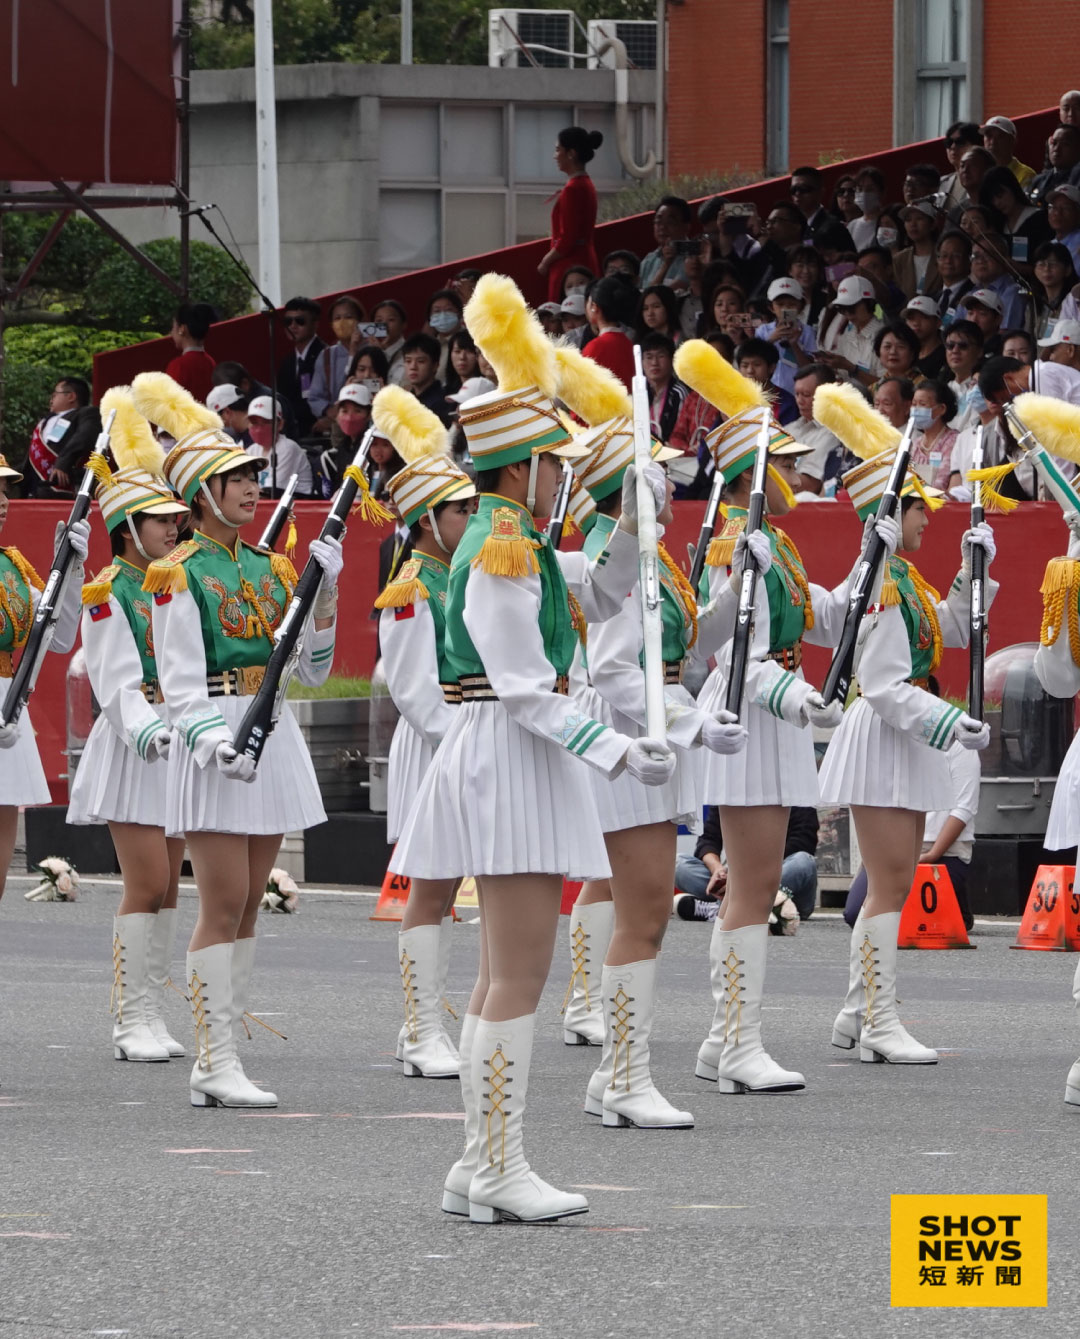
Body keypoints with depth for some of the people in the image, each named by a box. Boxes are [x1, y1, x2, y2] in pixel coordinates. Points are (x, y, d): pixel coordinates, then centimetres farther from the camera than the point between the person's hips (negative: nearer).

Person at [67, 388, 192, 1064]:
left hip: (179, 744, 7)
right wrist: (145, 731, -32)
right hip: (134, 747, -7)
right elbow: (116, 682, -17)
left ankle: (153, 1017, 11)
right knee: (147, 882, -11)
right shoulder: (108, 594, -8)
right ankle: (134, 1021, -6)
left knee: (167, 885, 7)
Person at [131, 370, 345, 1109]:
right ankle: (219, 1065, -8)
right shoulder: (180, 576, -5)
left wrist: (325, 591, 4)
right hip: (214, 748, -7)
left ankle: (217, 1060, 10)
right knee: (224, 904, -9)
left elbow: (313, 668, 15)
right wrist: (216, 743, -27)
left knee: (248, 905, 6)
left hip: (275, 737, 7)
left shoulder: (270, 569, 14)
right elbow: (180, 686, -11)